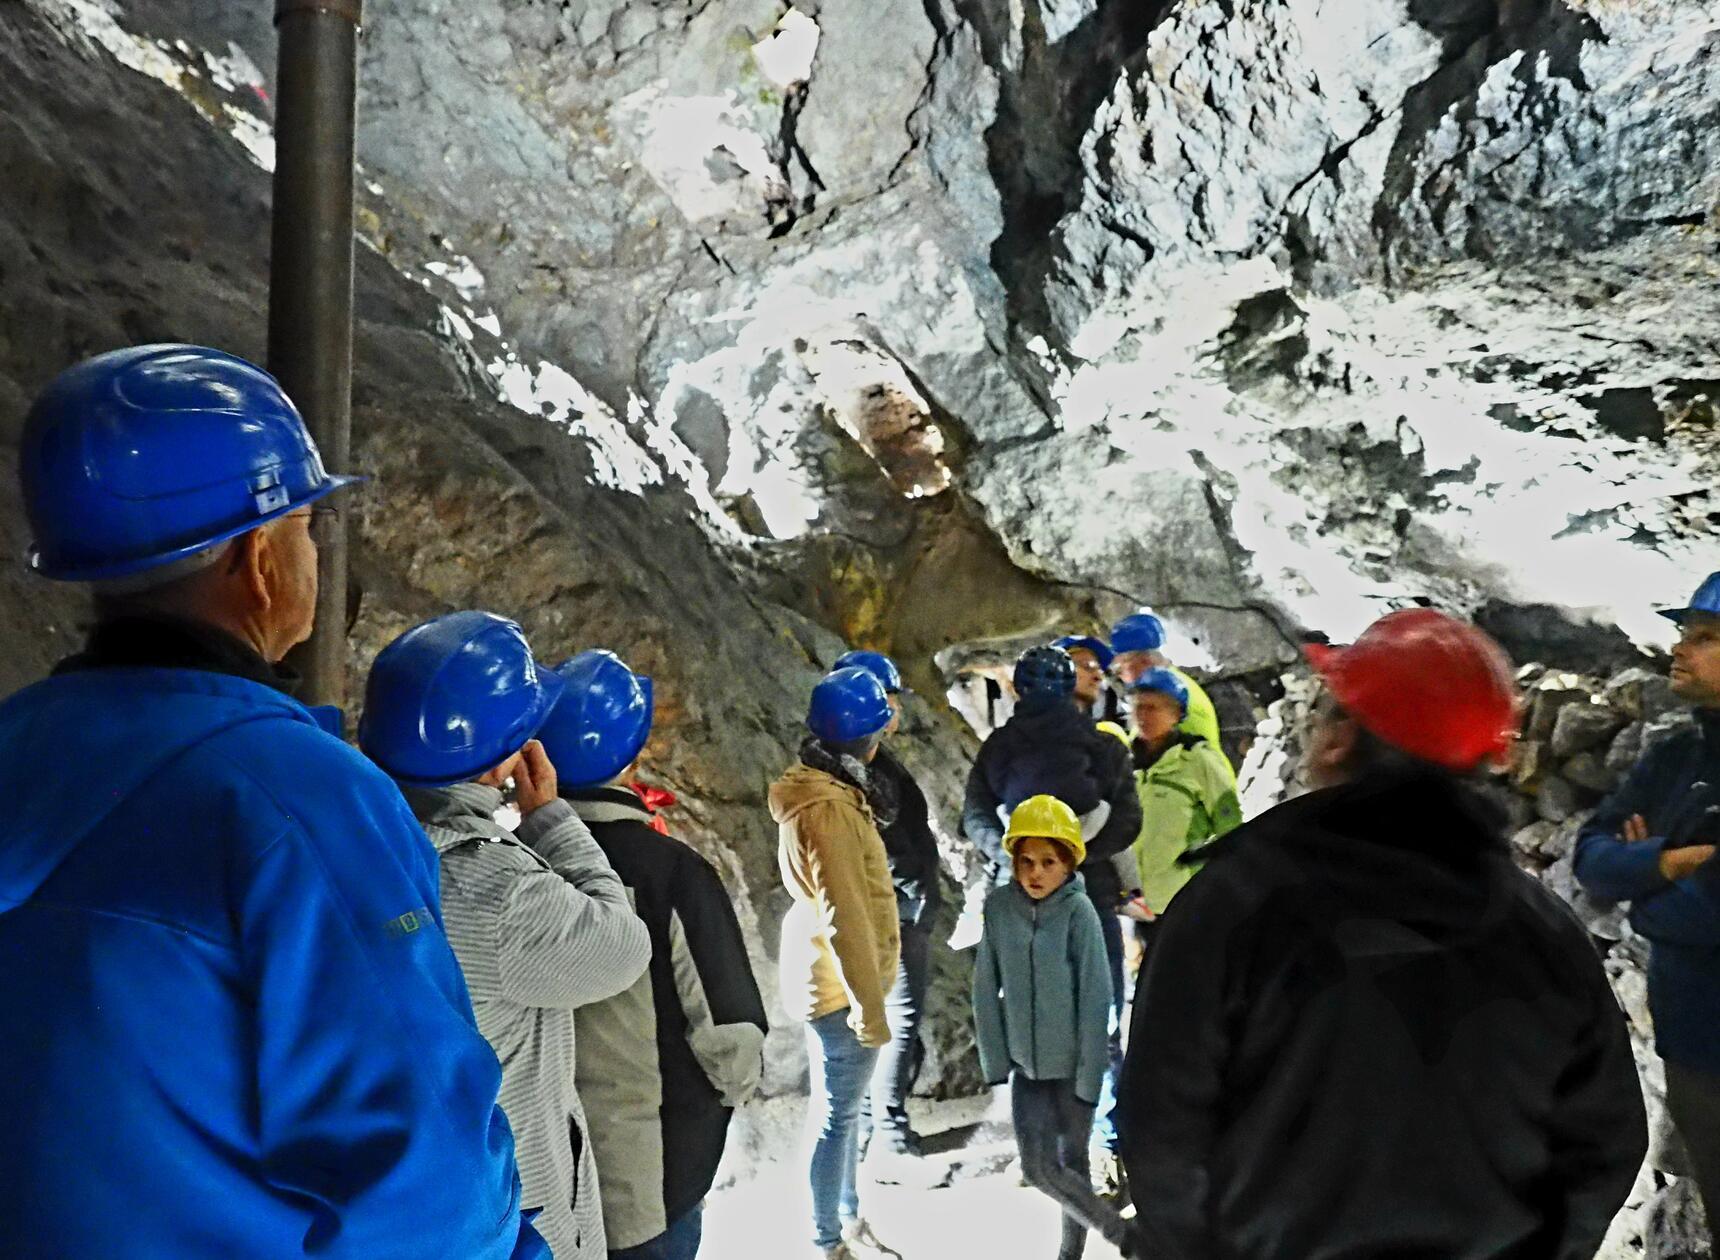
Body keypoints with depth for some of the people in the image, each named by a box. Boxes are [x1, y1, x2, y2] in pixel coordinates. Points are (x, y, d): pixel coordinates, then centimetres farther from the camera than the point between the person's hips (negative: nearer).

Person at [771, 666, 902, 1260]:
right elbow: (844, 918, -26)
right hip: (839, 985, -10)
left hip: (827, 978, 10)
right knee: (835, 1115, 3)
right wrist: (869, 1004, -21)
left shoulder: (822, 789, 7)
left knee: (842, 1108, 20)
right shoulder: (829, 808, -25)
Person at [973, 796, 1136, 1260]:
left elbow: (1095, 997, -14)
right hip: (1026, 1064, 4)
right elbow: (986, 989, 1)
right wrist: (994, 1058, 1)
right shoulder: (999, 907, -5)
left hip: (1072, 1064, -3)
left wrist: (1090, 1074, -13)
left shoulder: (1078, 912, -15)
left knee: (1073, 1162, 9)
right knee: (1038, 1167, 3)